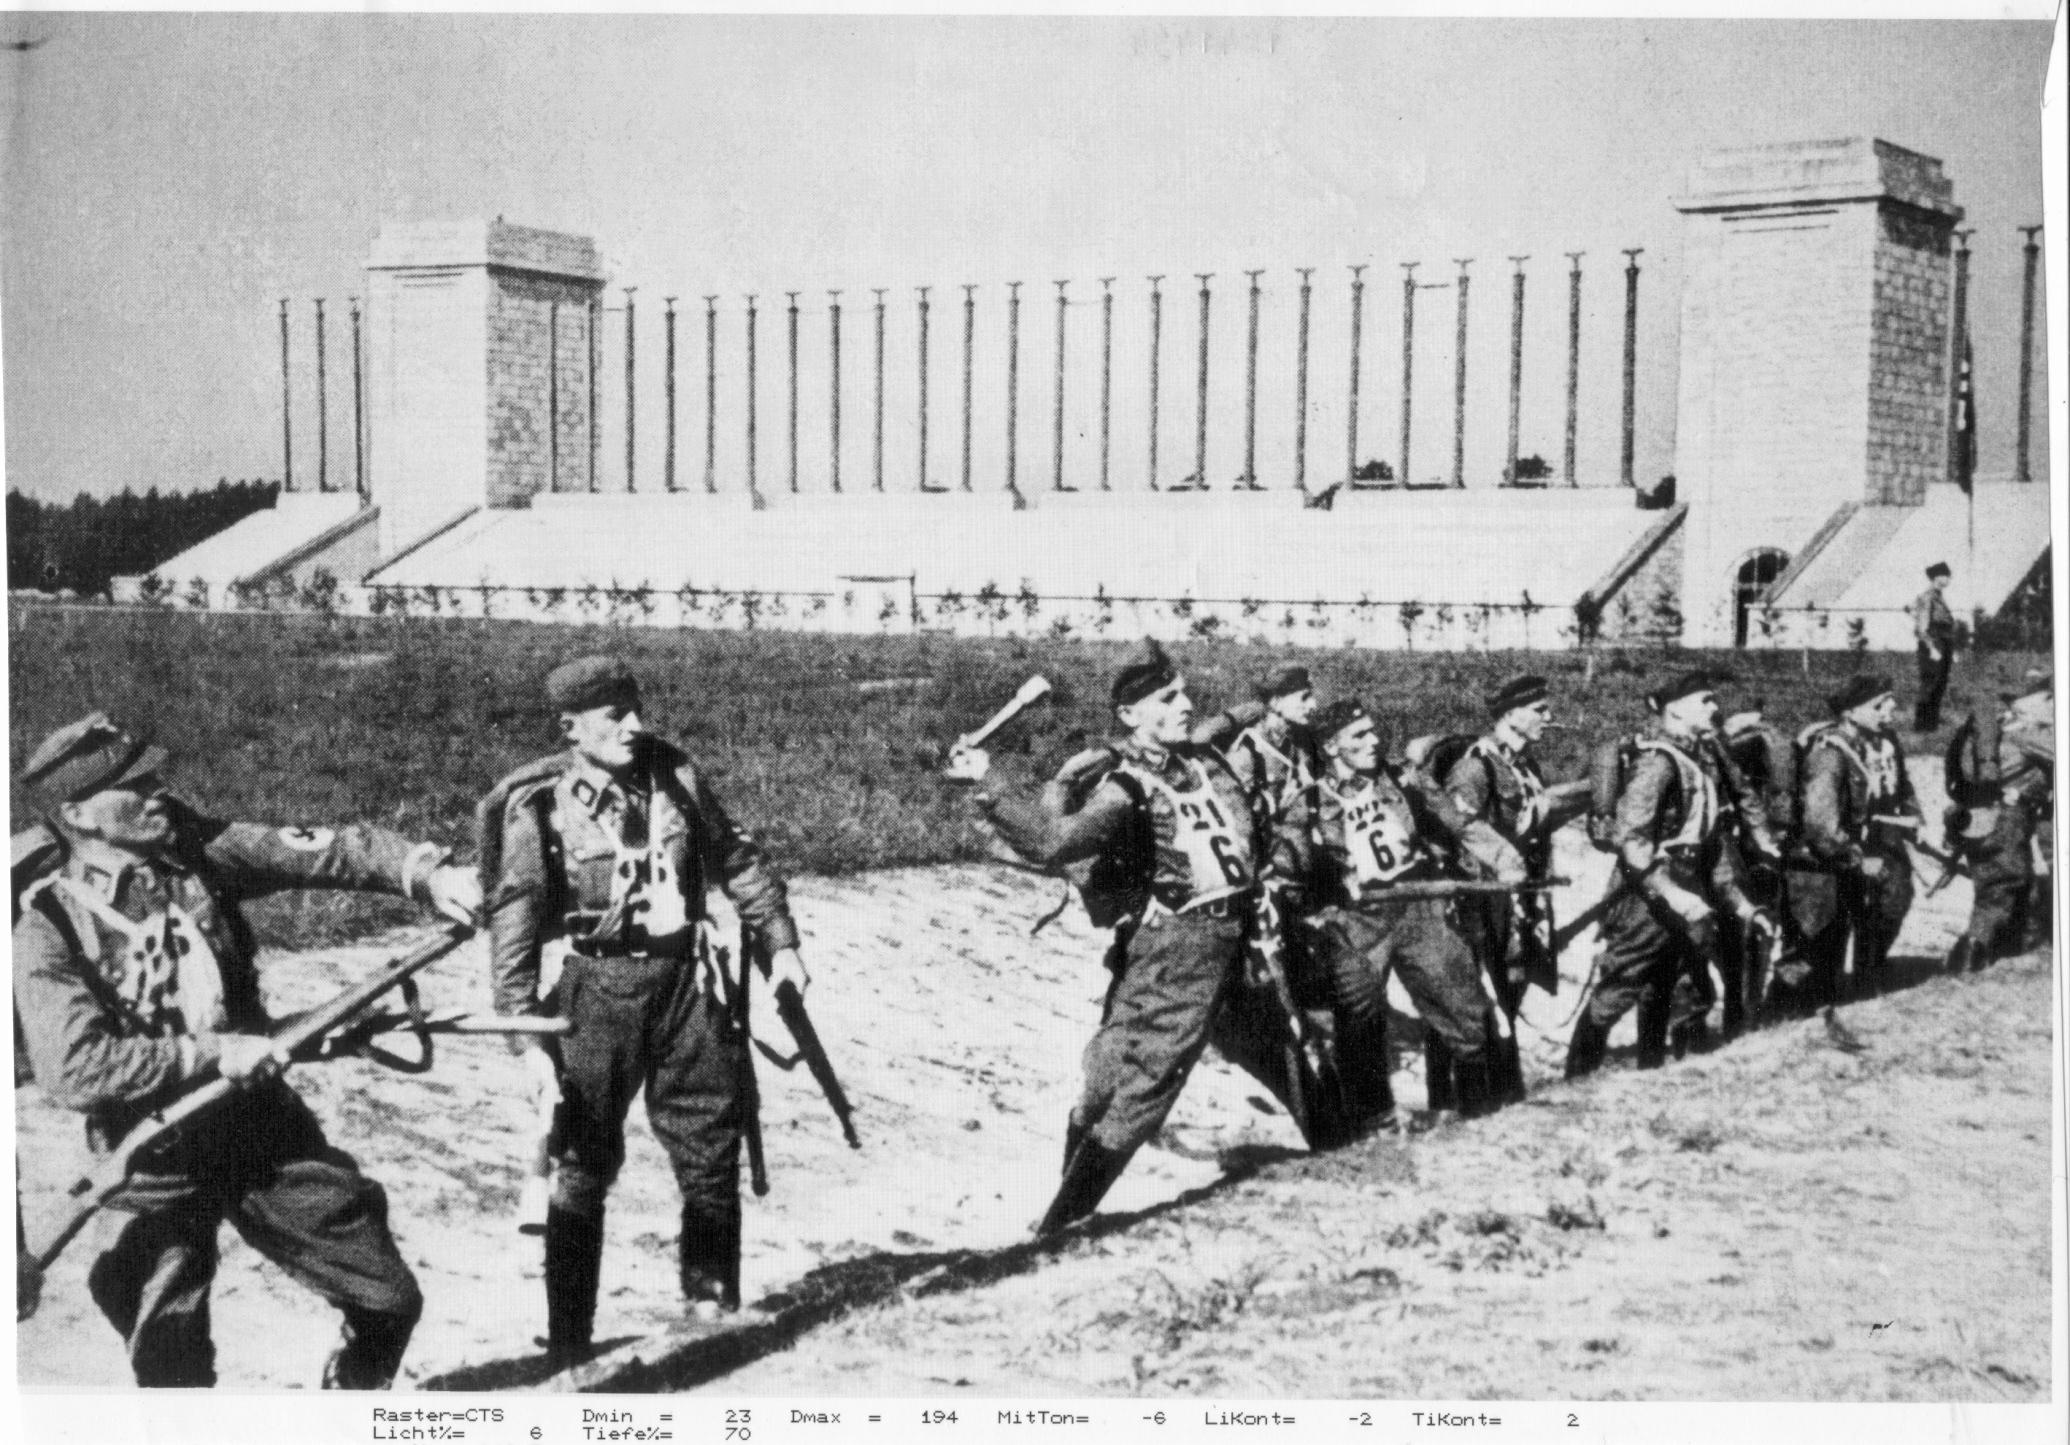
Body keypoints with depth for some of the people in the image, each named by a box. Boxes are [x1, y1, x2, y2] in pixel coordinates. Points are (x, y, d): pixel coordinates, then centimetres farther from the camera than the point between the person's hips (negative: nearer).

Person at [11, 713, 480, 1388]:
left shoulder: (190, 849, -3)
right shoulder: (47, 932, -14)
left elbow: (326, 850, -6)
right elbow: (73, 1069, -23)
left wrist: (424, 872, -22)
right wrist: (211, 1055, -23)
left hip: (266, 1126, 4)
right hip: (158, 1165, -4)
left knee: (389, 1302, 7)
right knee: (172, 1365, 1)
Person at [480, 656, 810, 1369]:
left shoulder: (672, 774, 2)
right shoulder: (539, 805, -8)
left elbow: (737, 859, 13)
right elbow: (514, 925, -10)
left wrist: (779, 941, 8)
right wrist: (527, 1037, -16)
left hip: (683, 981, 4)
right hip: (596, 990, -3)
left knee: (712, 1150, 9)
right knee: (583, 1166, -1)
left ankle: (711, 1301, 29)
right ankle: (568, 1339, 9)